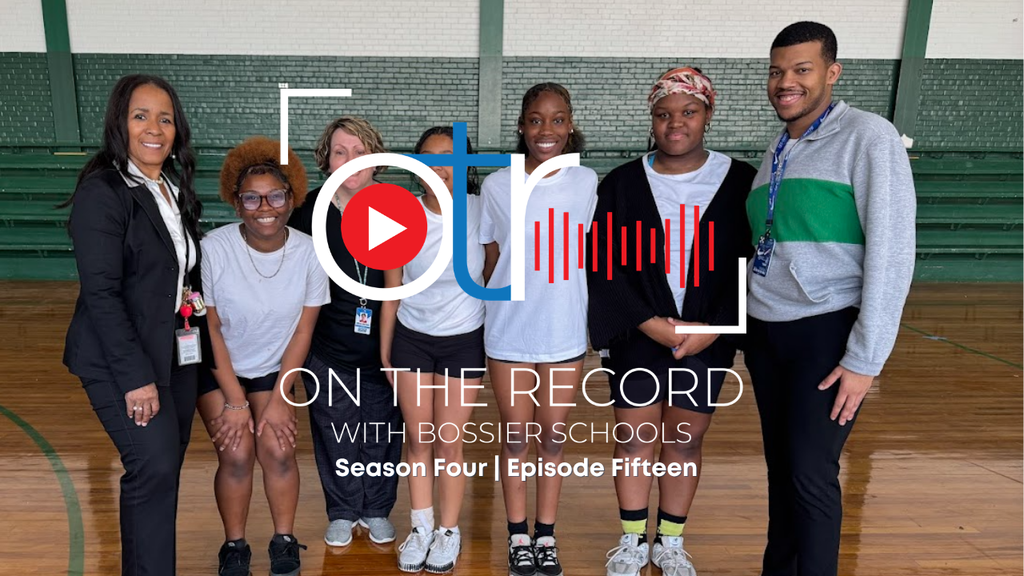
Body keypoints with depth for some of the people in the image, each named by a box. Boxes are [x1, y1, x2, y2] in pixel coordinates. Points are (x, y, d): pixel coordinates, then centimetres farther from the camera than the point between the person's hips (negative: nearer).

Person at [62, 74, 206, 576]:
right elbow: (101, 292, -17)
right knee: (155, 467, -14)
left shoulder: (176, 190, 11)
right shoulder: (102, 191, -11)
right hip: (122, 360, -7)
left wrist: (192, 296, 4)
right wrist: (135, 375, -20)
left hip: (178, 354, 7)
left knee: (163, 470, 11)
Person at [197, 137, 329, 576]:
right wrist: (235, 401, -13)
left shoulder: (309, 253, -17)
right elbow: (209, 329, -14)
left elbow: (302, 333, -9)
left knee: (277, 448, -14)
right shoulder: (214, 249, -23)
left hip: (273, 370, 2)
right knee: (237, 452, -15)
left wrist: (278, 401, -10)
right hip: (217, 370, -1)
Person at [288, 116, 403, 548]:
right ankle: (342, 513, 33)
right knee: (335, 431, 11)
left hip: (383, 346, 0)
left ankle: (377, 511, 34)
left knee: (382, 431, 11)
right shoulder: (308, 212, -3)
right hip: (328, 348, 0)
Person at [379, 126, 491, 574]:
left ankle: (449, 531, 26)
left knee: (448, 441, 6)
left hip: (464, 340, -2)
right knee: (418, 438, 11)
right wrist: (384, 348, 5)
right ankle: (420, 527, 30)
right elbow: (392, 290, 1)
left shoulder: (481, 211, -12)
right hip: (411, 338, 2)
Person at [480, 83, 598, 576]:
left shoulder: (586, 182, -3)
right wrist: (515, 294, 0)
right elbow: (492, 255, 5)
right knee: (516, 437, 10)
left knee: (553, 436, 11)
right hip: (509, 331, 0)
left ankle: (546, 536, 27)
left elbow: (583, 249, 7)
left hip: (564, 331, 0)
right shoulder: (497, 185, -3)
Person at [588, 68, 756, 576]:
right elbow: (604, 264, -5)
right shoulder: (622, 183, -2)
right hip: (636, 335, 0)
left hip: (706, 339, 1)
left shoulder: (740, 181, -2)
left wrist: (712, 330, -12)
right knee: (636, 437, 6)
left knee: (686, 439, 10)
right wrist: (650, 323, -13)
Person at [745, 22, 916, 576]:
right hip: (764, 331, 6)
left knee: (812, 473, -4)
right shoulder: (776, 151, 13)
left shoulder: (868, 136, -8)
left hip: (826, 332, -6)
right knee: (781, 466, 13)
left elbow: (892, 251, -13)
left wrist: (864, 358, -15)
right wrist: (745, 327, 9)